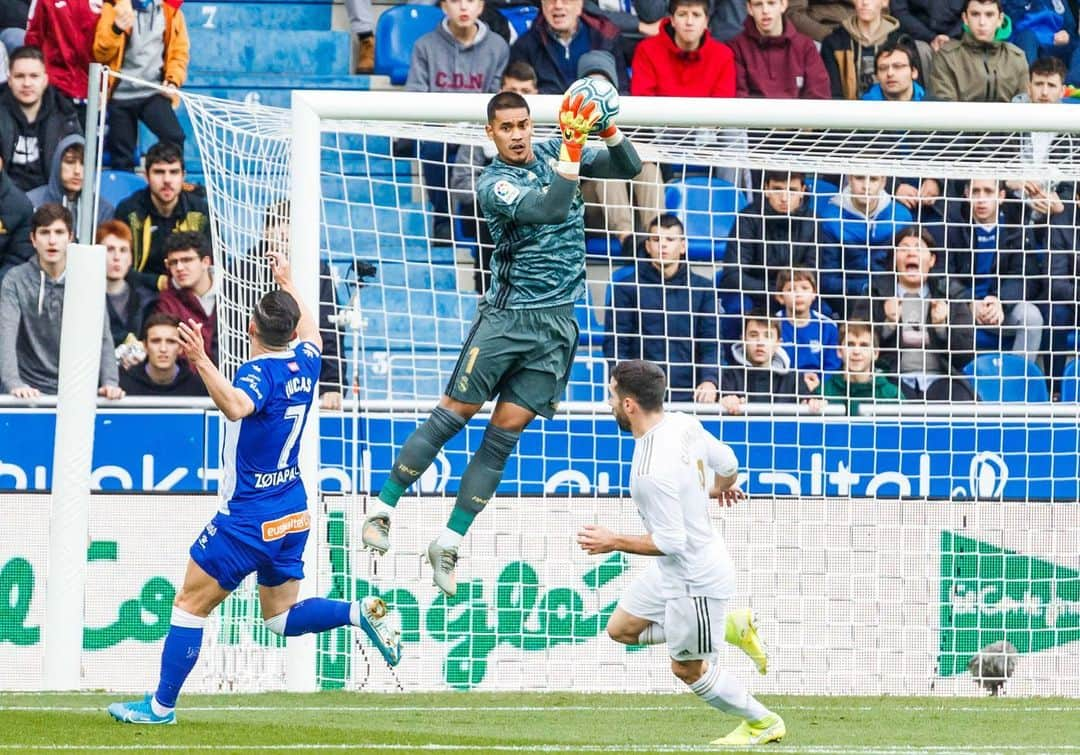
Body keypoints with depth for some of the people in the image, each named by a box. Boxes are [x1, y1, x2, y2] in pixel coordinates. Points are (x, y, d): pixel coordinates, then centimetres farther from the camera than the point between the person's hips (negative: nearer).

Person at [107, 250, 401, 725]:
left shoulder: (260, 373, -20)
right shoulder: (304, 364, 3)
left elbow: (236, 406, -43)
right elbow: (311, 333, 29)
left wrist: (201, 362, -52)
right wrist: (287, 282, 39)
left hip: (249, 518, -8)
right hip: (292, 512, 8)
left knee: (190, 604, 2)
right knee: (281, 617, 17)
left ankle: (162, 704, 4)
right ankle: (361, 612, -4)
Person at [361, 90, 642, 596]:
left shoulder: (553, 153, 8)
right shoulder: (494, 184, -9)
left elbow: (629, 168, 6)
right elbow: (551, 210, -25)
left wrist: (609, 132, -13)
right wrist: (573, 146, -30)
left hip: (559, 322, 4)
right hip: (508, 313, -4)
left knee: (506, 430, 1)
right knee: (456, 411, -6)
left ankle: (448, 545, 5)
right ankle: (382, 510, 5)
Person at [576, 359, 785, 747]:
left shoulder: (653, 471, -34)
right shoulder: (684, 424, -8)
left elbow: (670, 541, -28)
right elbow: (728, 464, 8)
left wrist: (613, 542, -16)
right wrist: (719, 487, 32)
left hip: (694, 580, -9)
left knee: (688, 669, 11)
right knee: (621, 628, 19)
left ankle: (763, 723, 29)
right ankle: (733, 627, 23)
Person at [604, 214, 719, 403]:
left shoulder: (703, 290, 12)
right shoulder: (626, 289, 8)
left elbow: (711, 343, 7)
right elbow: (615, 344, 4)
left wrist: (710, 380, -11)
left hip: (690, 396, 1)